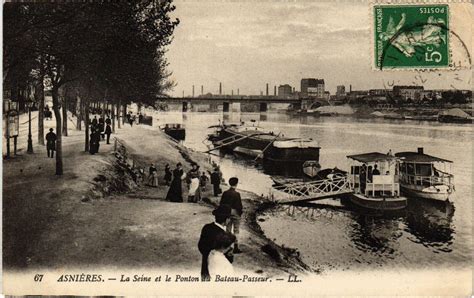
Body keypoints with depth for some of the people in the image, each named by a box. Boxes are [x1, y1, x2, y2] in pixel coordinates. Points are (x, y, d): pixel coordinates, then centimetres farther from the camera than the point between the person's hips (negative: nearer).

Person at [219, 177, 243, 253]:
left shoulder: (225, 193, -3)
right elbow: (239, 205, -14)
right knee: (236, 231, 4)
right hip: (235, 213, -4)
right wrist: (240, 212, 1)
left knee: (228, 230, 14)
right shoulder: (237, 194, -17)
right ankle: (236, 248, 4)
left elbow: (221, 203, 2)